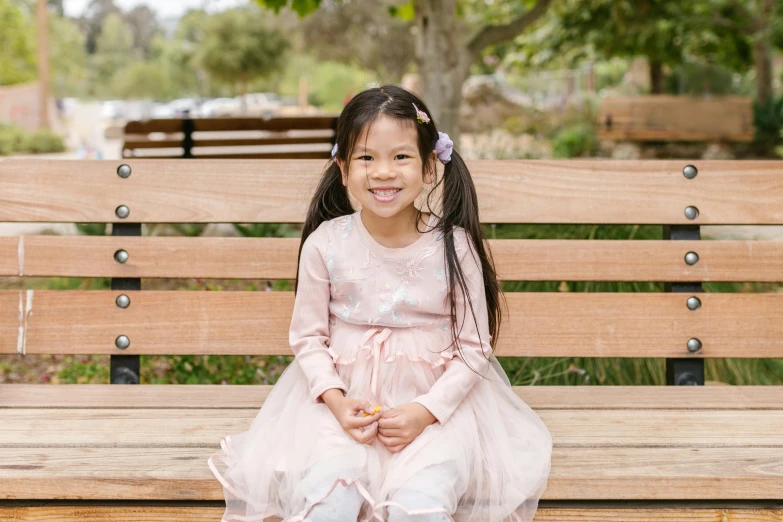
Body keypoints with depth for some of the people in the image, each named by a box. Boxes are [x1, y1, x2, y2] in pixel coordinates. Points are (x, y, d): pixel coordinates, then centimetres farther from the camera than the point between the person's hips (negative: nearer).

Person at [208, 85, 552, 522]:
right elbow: (308, 337, 3)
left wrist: (426, 411, -15)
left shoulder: (454, 247, -7)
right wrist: (335, 400, -14)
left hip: (436, 400, -1)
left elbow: (474, 349, -2)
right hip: (345, 397, 1)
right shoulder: (325, 244, -5)